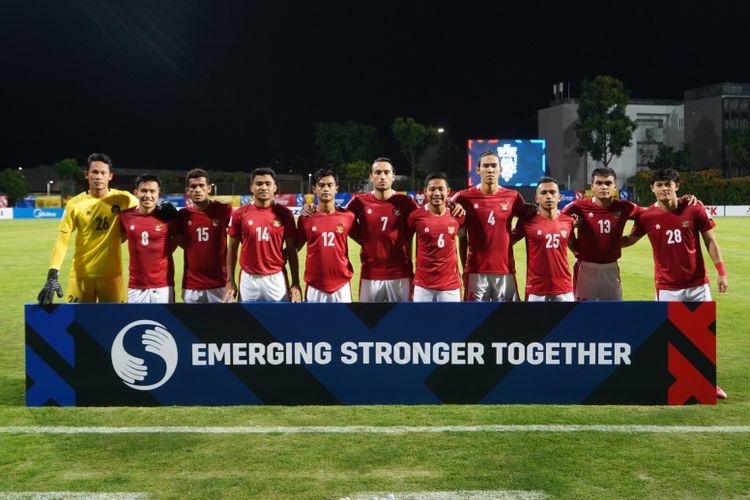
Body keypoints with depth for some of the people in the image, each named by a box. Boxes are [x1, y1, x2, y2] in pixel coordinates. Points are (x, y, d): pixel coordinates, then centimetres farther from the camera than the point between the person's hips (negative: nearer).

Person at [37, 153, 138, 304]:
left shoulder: (123, 199, -5)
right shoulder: (75, 204, -5)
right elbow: (62, 240, -8)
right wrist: (52, 275, -18)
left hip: (111, 274, 0)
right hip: (81, 274, 0)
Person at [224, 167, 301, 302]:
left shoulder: (284, 213, -2)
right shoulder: (240, 213, 0)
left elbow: (291, 250, 2)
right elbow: (232, 248, 7)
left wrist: (295, 283, -3)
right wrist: (230, 281, 2)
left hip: (276, 279, -1)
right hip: (248, 279, 1)